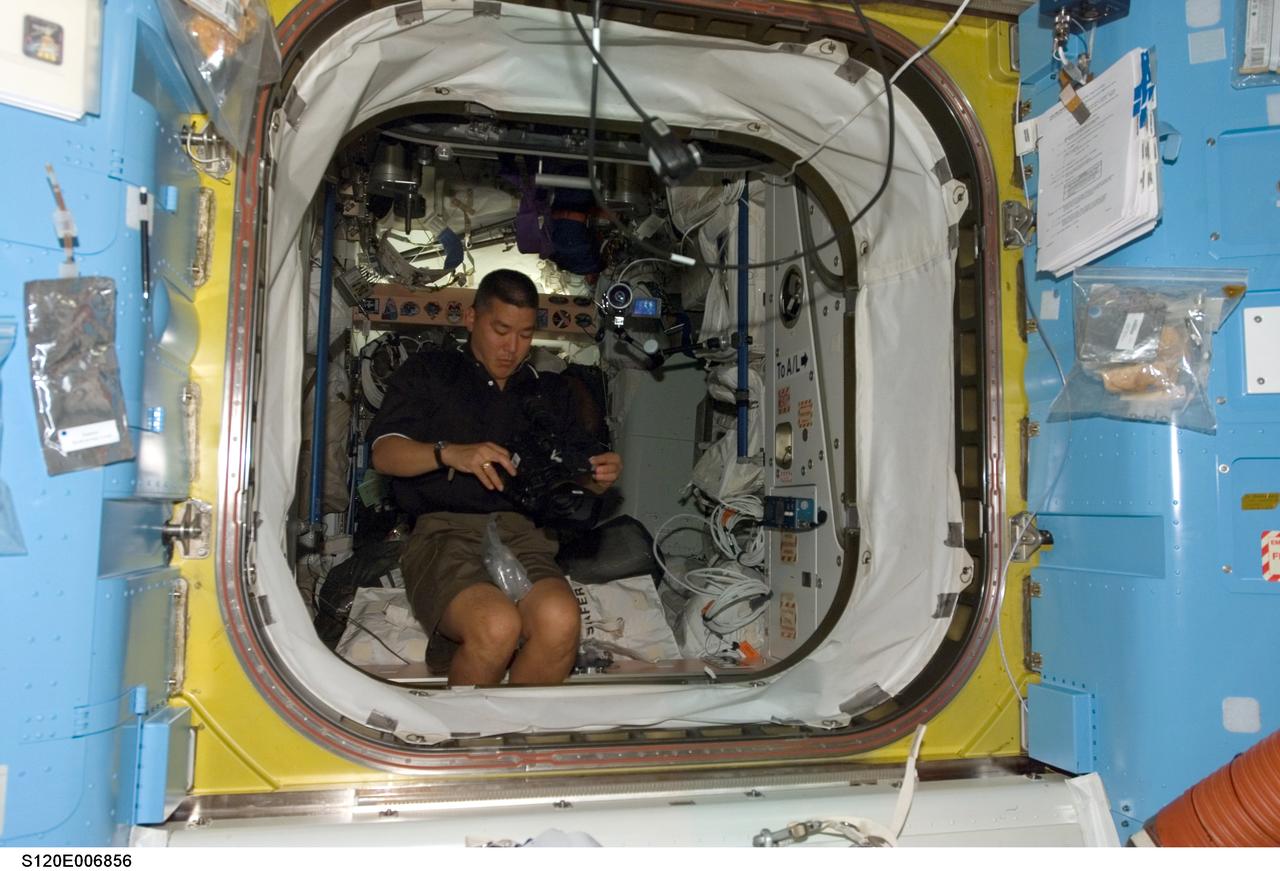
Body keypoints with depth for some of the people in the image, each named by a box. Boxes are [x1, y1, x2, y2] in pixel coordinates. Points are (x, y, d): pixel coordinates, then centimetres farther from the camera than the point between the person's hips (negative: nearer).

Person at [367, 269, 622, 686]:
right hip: (442, 530, -2)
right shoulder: (428, 371, 18)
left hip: (523, 533, 3)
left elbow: (581, 473, 27)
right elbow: (384, 453, 5)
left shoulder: (551, 391, 26)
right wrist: (450, 453, -15)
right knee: (498, 624, -34)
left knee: (560, 620, -32)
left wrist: (601, 474, 1)